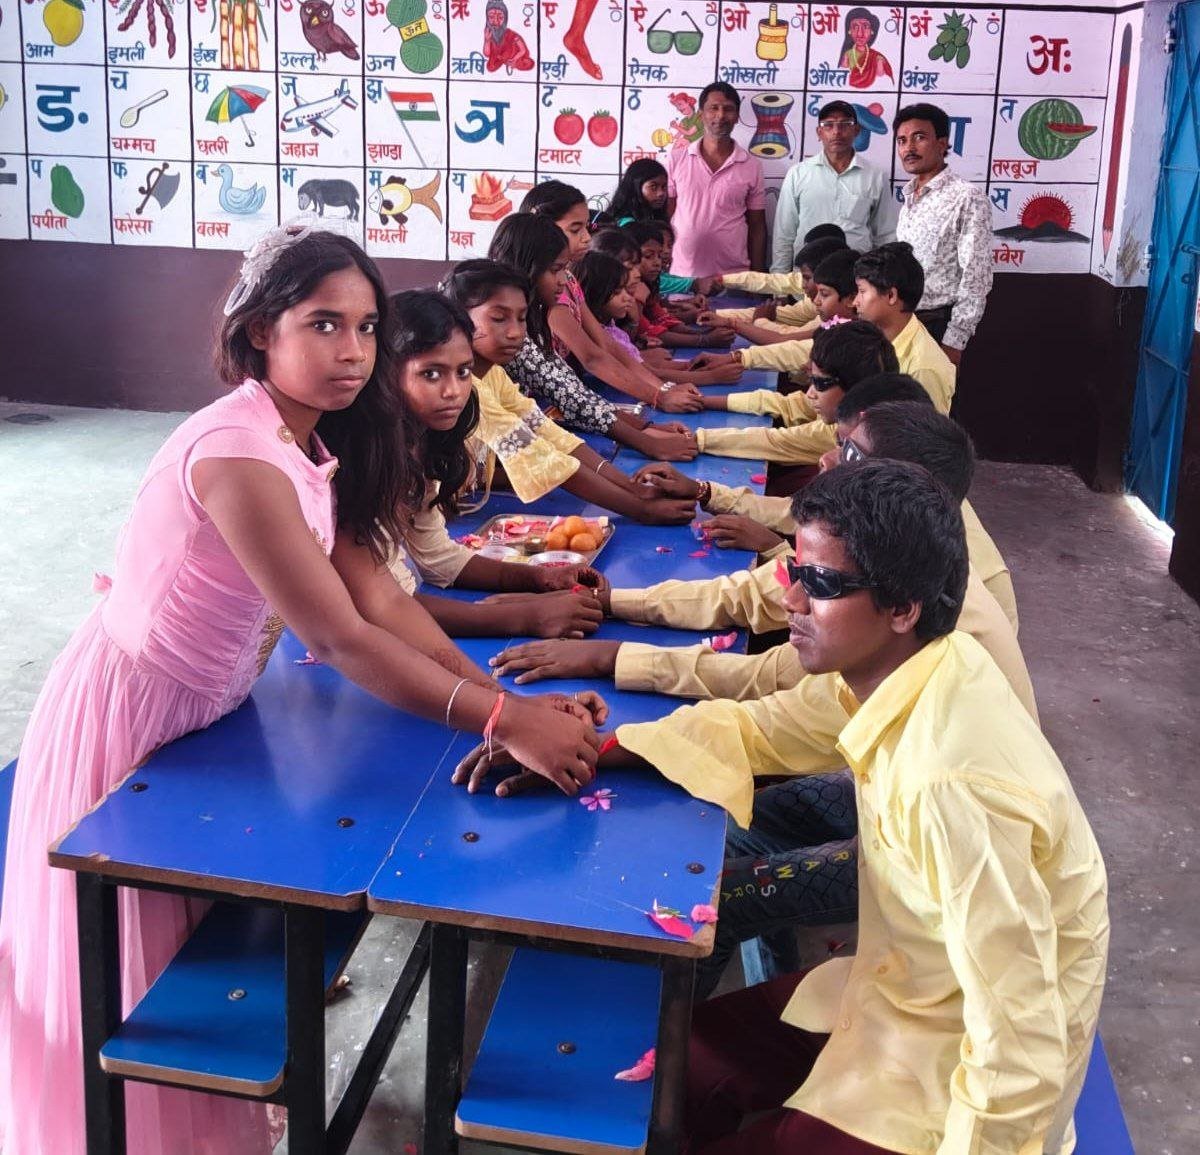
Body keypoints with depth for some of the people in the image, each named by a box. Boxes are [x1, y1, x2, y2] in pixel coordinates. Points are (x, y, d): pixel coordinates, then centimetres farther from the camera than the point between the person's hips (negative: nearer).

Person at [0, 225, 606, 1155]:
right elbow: (341, 639, -34)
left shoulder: (307, 442, -2)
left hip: (209, 714, 9)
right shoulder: (238, 453, -32)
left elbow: (379, 595, -7)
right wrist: (508, 721, -35)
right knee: (141, 981, 11)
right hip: (131, 726, -9)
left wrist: (501, 695, -17)